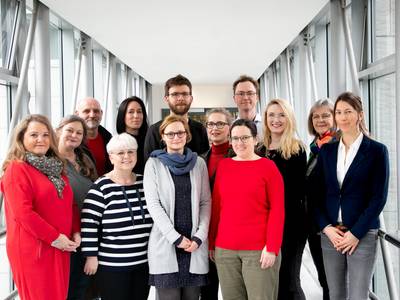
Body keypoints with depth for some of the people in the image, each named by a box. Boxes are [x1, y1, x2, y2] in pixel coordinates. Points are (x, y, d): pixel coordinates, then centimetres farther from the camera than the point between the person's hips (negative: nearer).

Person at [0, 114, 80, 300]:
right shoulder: (16, 168, -9)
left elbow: (70, 204, 18)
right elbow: (22, 212, -18)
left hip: (60, 248, 7)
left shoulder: (56, 167, 15)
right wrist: (54, 238, -17)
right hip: (32, 248, -7)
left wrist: (76, 232, 3)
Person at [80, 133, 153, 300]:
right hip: (112, 265, -5)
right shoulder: (102, 187, -10)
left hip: (144, 262, 5)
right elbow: (89, 224, -12)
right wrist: (91, 256, -12)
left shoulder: (144, 183, 7)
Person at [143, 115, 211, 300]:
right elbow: (153, 203, -5)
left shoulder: (199, 163, 9)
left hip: (195, 243, 2)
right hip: (165, 243, -2)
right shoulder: (154, 164, 2)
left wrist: (200, 236, -6)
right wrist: (176, 237, -11)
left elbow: (206, 202, 6)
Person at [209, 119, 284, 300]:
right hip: (225, 248, 4)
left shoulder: (268, 166, -3)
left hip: (259, 249, -3)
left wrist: (272, 247, -12)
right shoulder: (223, 165, 8)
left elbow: (277, 210, -6)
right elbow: (216, 206, 10)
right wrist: (212, 243, 8)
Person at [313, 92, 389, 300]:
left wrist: (355, 233, -10)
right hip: (330, 234, 3)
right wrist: (326, 227, -4)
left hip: (362, 234, -3)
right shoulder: (326, 150, 9)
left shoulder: (377, 150, -2)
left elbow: (379, 197, -5)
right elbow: (318, 193, 8)